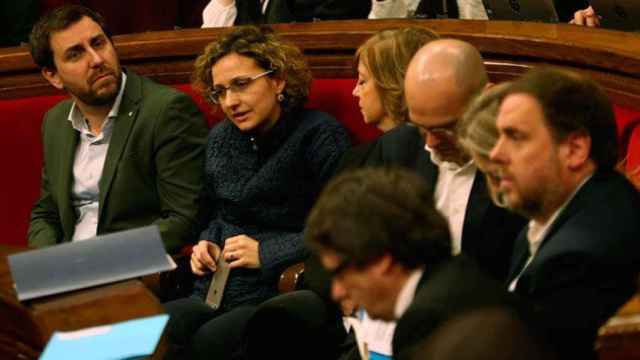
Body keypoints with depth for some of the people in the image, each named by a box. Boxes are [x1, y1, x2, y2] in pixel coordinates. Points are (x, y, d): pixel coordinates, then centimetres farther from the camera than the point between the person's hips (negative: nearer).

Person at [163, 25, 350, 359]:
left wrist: (267, 253, -13)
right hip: (217, 292, 6)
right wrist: (208, 243, 6)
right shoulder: (220, 138, 13)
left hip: (283, 294, -6)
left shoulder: (320, 135, -7)